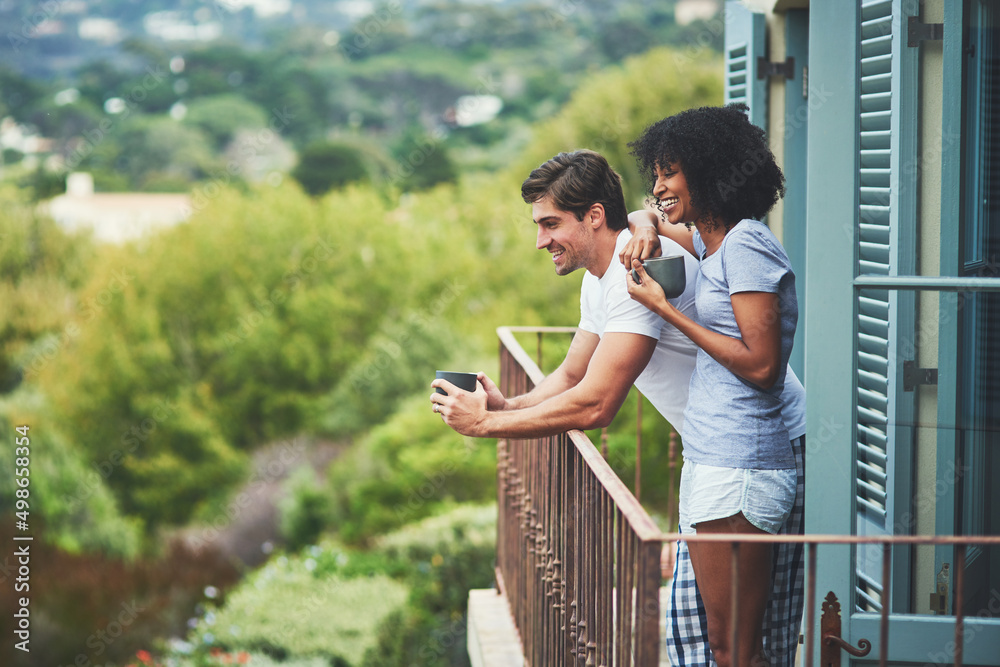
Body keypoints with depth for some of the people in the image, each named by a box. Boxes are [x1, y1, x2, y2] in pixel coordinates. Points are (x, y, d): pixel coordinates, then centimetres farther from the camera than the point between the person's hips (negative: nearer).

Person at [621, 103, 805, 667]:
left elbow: (760, 365, -18)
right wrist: (647, 229, 11)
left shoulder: (747, 247, -11)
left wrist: (666, 310, -12)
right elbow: (650, 217, 36)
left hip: (738, 469, -10)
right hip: (716, 459, 10)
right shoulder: (714, 242, 17)